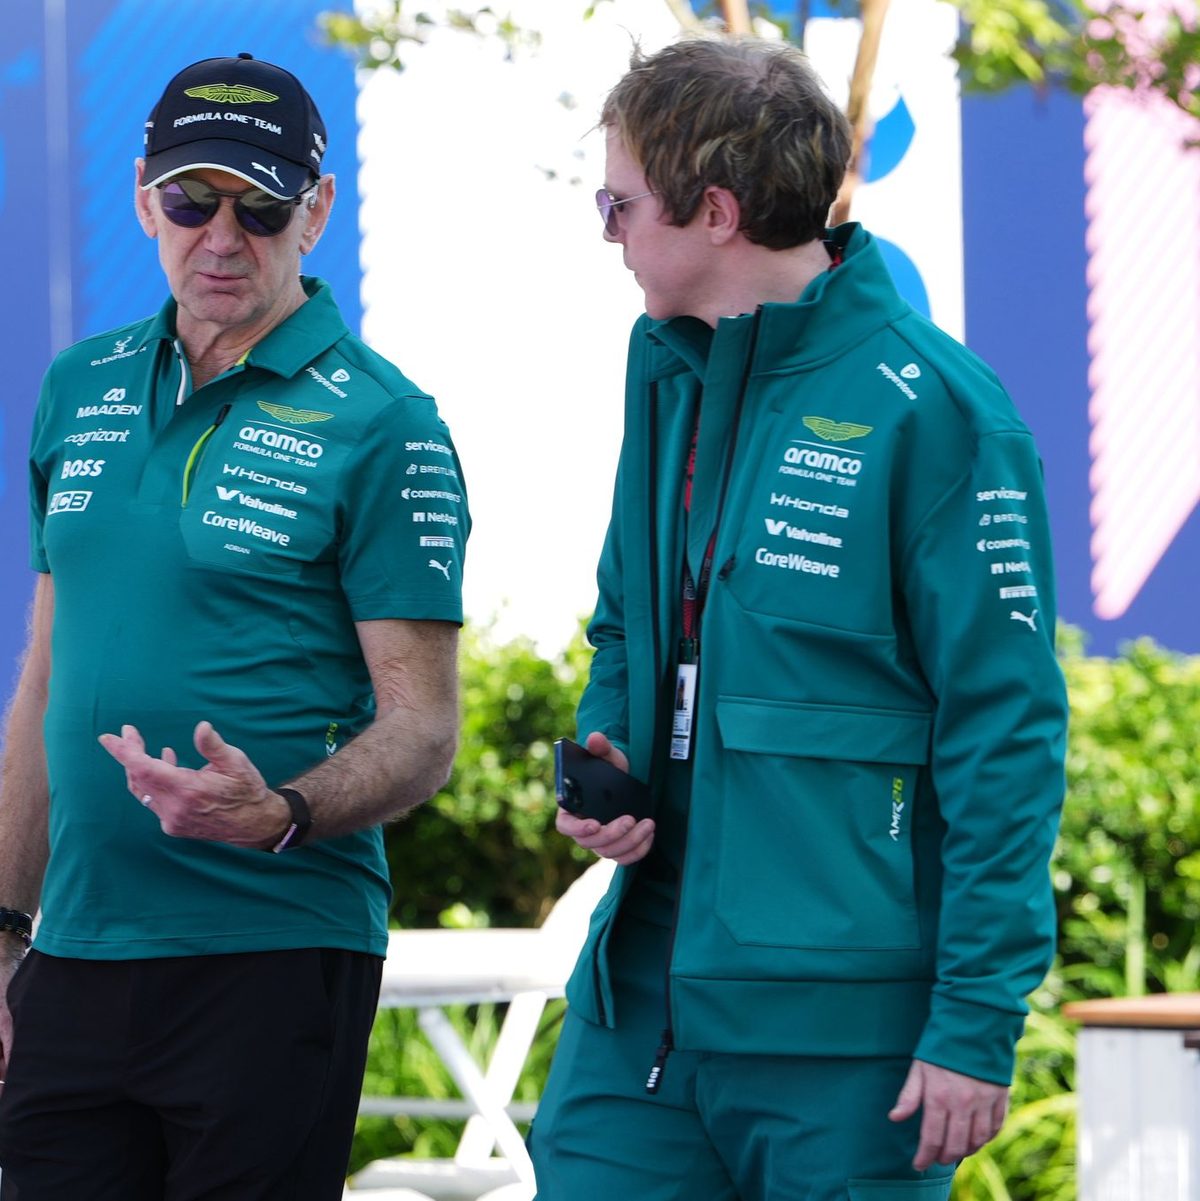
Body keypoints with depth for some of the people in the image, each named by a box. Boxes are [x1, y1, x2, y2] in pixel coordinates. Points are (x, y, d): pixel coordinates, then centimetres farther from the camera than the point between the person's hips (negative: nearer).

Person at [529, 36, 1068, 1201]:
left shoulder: (930, 407, -11)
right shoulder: (667, 373, 12)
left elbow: (1006, 728, -12)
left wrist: (979, 1017, -15)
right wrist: (600, 764, 4)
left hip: (844, 1023, -7)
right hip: (641, 990, 7)